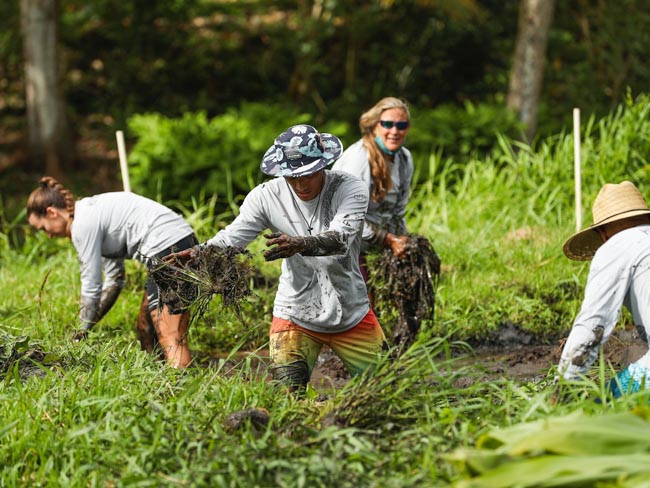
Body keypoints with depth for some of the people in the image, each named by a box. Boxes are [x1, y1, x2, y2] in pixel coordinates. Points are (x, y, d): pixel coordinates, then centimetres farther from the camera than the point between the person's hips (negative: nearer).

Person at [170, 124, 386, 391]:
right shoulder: (267, 196, -9)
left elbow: (340, 238, -33)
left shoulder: (350, 189, -15)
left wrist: (299, 244, -53)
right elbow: (230, 238, -18)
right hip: (295, 317, 0)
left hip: (352, 315, 0)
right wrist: (197, 253, -40)